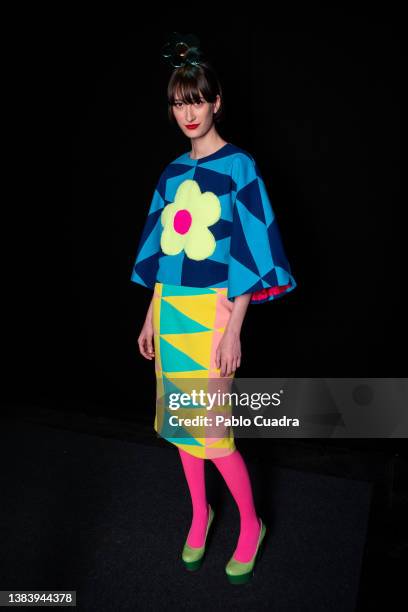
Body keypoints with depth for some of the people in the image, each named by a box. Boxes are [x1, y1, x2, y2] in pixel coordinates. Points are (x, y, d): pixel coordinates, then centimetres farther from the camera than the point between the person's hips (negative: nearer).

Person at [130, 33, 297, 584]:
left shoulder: (239, 166, -6)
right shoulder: (173, 174, 11)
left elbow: (249, 251, -11)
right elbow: (163, 254, 13)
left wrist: (233, 329, -16)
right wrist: (152, 316, 12)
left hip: (212, 309, -6)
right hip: (171, 310, 6)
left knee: (210, 429, -4)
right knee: (180, 420, 13)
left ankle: (251, 524, 22)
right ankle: (200, 513, 35)